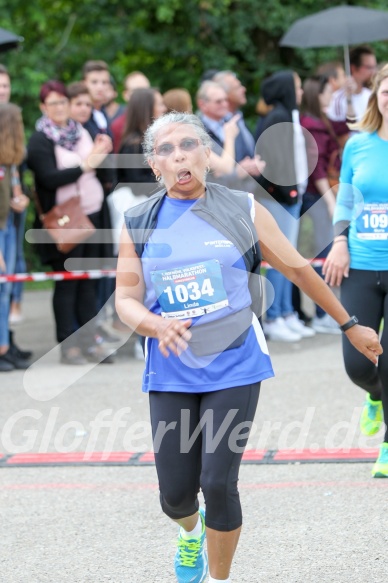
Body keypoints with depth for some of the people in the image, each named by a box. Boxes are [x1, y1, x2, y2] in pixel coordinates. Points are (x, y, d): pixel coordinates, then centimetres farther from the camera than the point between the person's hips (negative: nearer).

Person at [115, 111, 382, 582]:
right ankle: (192, 531, 39)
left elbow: (299, 270, 7)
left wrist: (350, 326, 14)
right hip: (171, 374, 2)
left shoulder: (242, 212, -2)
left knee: (218, 484, -11)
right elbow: (126, 300, 1)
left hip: (234, 367, -1)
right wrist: (156, 325, -22)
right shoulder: (139, 225, 2)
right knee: (175, 494, 1)